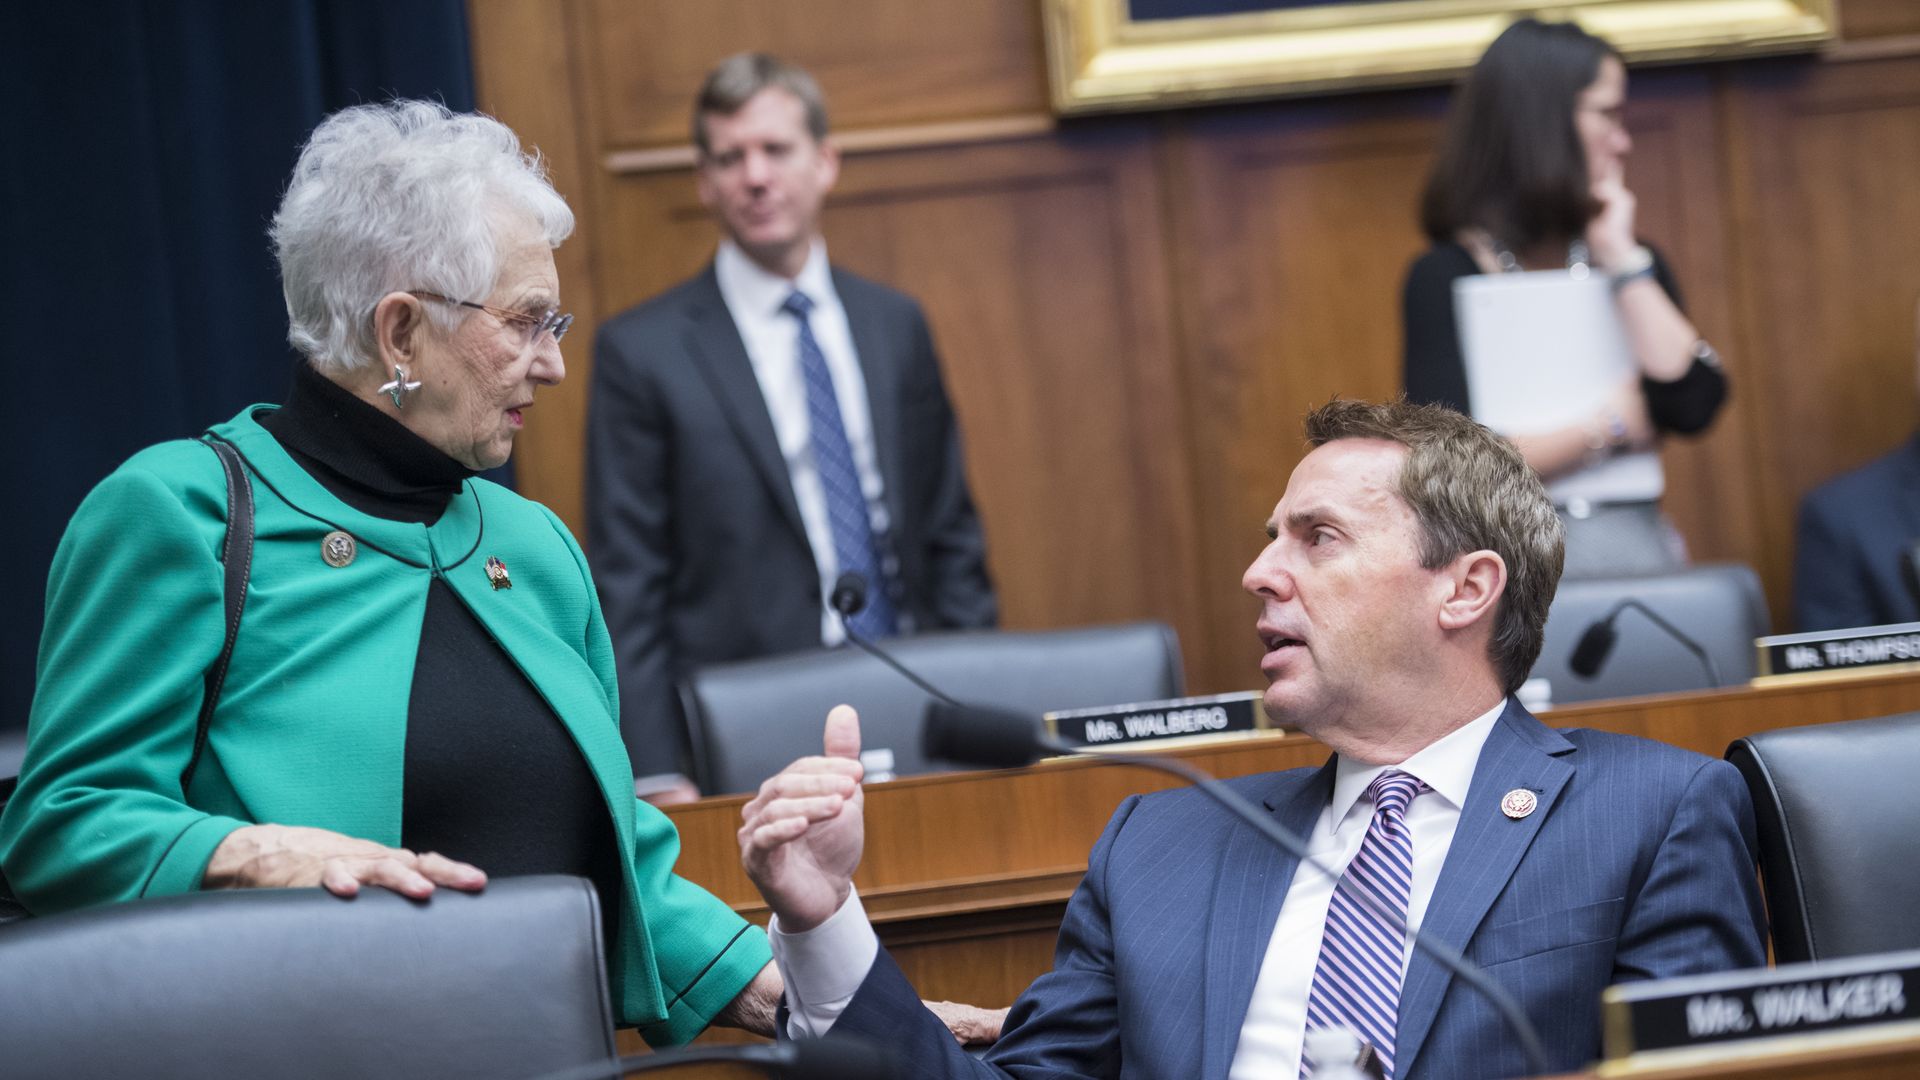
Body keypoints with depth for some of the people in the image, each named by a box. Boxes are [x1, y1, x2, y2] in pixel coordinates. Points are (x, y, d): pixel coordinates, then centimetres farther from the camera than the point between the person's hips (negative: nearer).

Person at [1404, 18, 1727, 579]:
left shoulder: (1630, 259, 14)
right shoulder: (1446, 277, -1)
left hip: (1642, 553, 4)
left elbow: (1694, 404, 0)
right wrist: (1610, 423, -1)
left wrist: (1620, 258, 0)